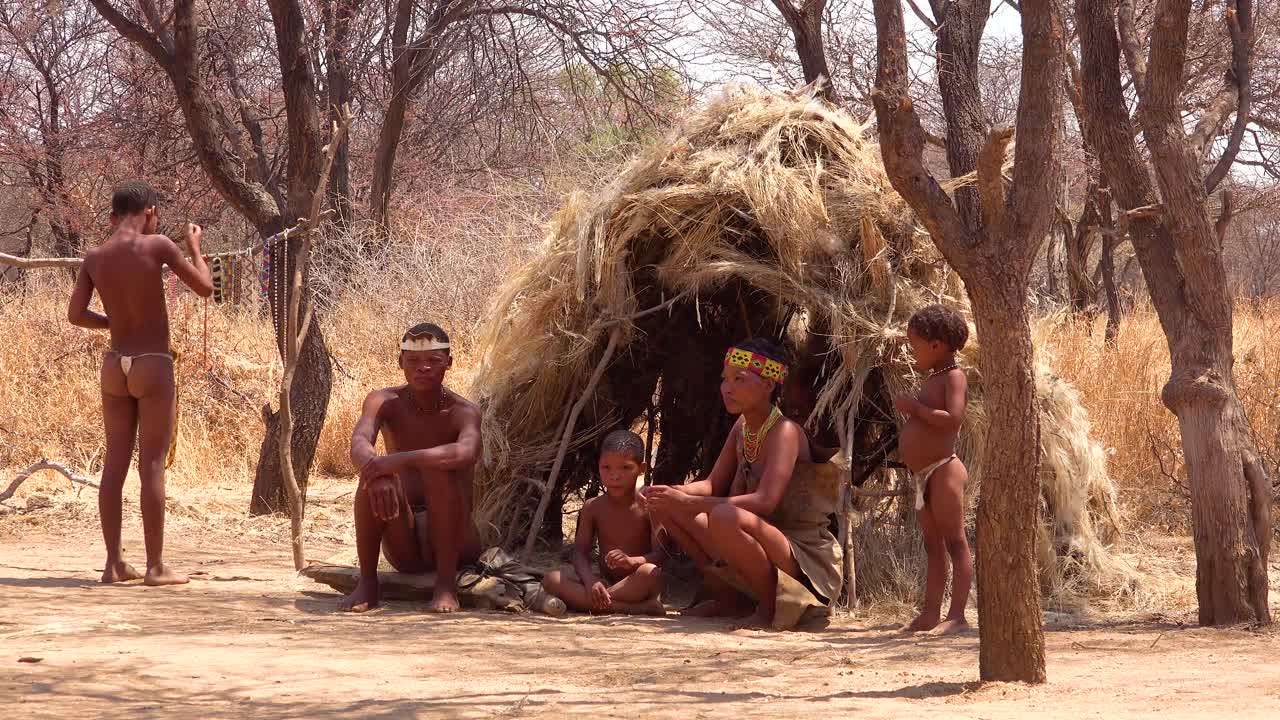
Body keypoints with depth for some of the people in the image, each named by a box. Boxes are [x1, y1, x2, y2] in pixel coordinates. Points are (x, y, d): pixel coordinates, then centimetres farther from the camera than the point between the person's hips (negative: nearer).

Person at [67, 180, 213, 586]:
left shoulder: (95, 258, 3)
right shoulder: (157, 246, -10)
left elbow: (75, 315, 3)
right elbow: (205, 288, -3)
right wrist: (194, 247, 13)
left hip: (115, 365, 5)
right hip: (154, 366, -5)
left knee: (115, 463, 8)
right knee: (152, 466, -3)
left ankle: (114, 563, 9)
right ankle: (156, 567, -1)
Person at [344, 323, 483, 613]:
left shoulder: (462, 412, -9)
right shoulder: (385, 402, -1)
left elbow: (467, 452, -34)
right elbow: (358, 446, -22)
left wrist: (402, 459, -46)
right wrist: (378, 474, -45)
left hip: (453, 541, -2)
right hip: (403, 549, 2)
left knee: (438, 469, -29)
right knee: (375, 477, -26)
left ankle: (446, 584, -23)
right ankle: (367, 584, -17)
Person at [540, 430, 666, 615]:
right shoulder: (593, 508, 4)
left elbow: (661, 555, -13)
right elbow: (580, 552, -2)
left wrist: (632, 561, -35)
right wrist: (590, 580, -24)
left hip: (635, 584, -4)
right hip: (604, 582, 4)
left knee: (650, 572, -38)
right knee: (552, 580, -22)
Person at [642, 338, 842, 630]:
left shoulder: (784, 432, -17)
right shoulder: (743, 426, 7)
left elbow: (765, 502, -31)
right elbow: (713, 485, 10)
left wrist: (688, 502, -33)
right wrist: (675, 494, -12)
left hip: (804, 559, -9)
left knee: (724, 517, -37)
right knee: (666, 506, 4)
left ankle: (771, 605, -14)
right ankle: (729, 597, 9)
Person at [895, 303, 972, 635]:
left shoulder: (953, 377, -10)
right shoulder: (933, 378, 18)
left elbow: (953, 419, -25)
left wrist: (914, 407, -18)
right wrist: (911, 410, 13)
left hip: (943, 469, -10)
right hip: (923, 473, 10)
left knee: (955, 542, -9)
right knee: (933, 546, 12)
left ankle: (957, 615, -11)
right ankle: (930, 614, 15)